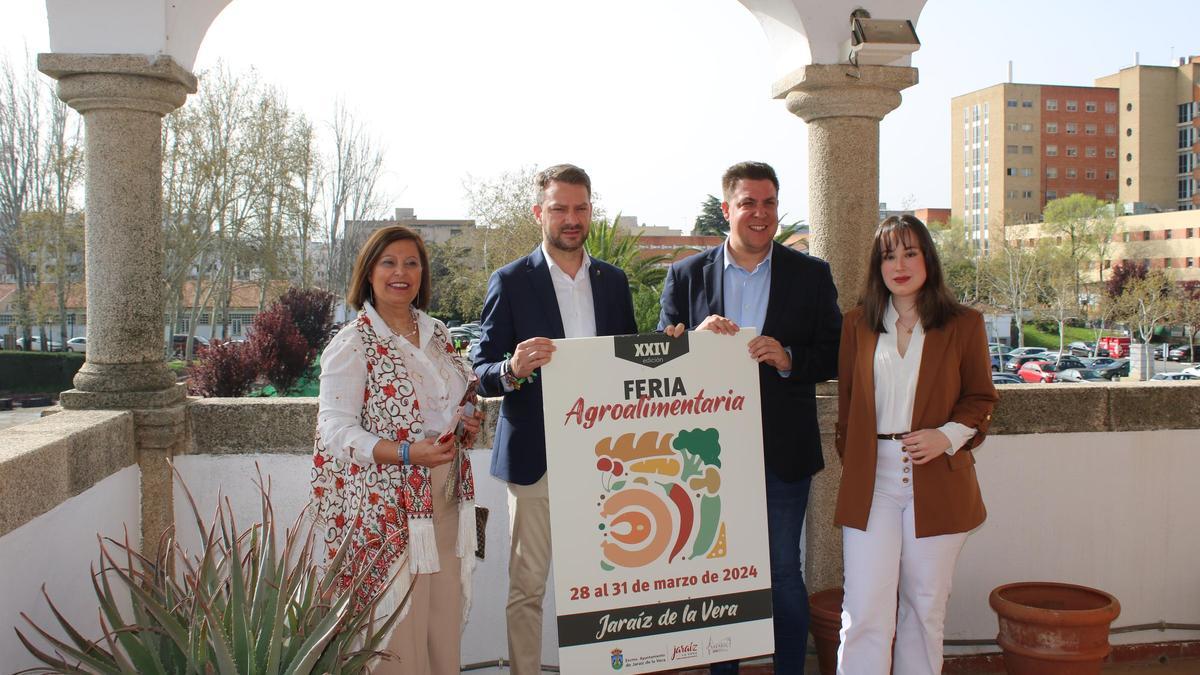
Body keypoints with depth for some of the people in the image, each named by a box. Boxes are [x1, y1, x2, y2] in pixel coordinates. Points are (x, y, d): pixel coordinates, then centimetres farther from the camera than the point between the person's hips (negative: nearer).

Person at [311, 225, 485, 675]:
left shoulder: (436, 333, 12)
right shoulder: (352, 344, -7)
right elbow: (335, 429, -14)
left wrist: (468, 425, 2)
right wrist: (408, 454, -26)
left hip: (445, 498, 6)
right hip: (387, 507, -6)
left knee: (445, 623, 10)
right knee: (398, 629, -1)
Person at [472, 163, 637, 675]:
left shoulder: (613, 281, 11)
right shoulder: (510, 282, -1)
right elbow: (482, 376, -3)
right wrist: (513, 369, -25)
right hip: (536, 456, -3)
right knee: (527, 586, 3)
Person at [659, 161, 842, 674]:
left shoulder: (811, 275, 3)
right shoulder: (686, 275, 4)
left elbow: (836, 356, 2)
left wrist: (788, 358, -17)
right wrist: (696, 338, -18)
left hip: (782, 453, -1)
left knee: (784, 575, 8)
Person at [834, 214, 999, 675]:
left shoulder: (963, 324, 3)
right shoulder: (858, 324, 7)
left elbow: (981, 398, 8)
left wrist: (949, 435, -10)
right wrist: (852, 460, 6)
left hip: (936, 480, 0)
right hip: (871, 480, 0)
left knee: (925, 607, 11)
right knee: (865, 611, -5)